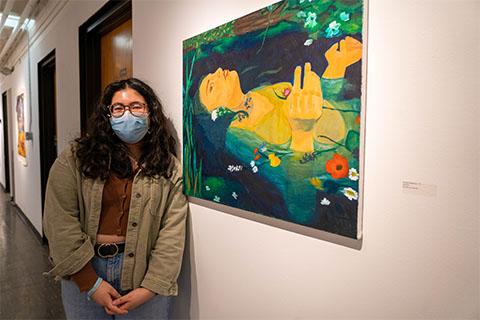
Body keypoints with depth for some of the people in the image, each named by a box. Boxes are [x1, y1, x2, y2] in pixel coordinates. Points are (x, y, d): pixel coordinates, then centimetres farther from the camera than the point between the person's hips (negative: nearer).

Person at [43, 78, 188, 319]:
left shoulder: (169, 168, -4)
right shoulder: (75, 158, -4)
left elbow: (172, 233, -7)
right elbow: (60, 221, -9)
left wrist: (150, 288, -13)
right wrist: (90, 283, -11)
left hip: (143, 272, 0)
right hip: (83, 272, 1)